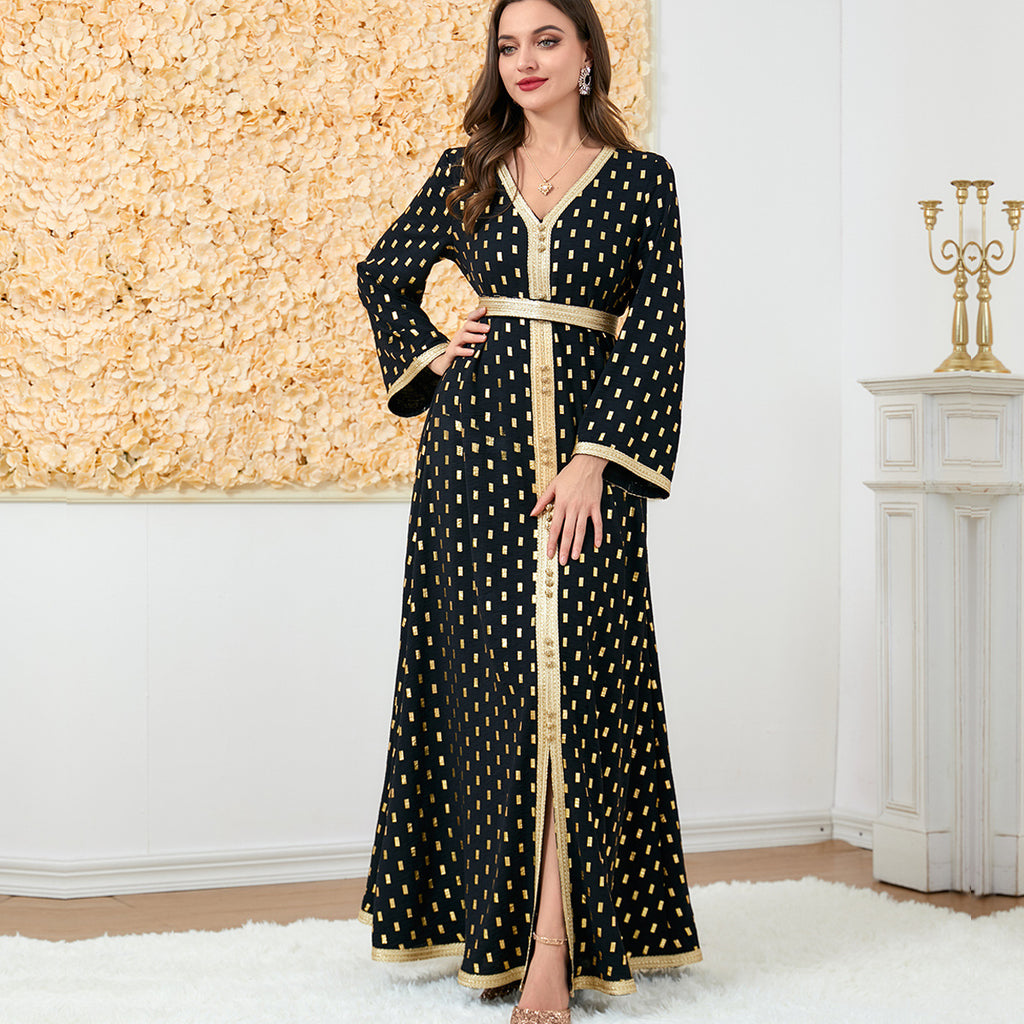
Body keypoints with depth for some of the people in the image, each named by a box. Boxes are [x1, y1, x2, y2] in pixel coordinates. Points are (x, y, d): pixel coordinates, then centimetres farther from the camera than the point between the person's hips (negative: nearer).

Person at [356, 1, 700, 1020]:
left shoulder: (640, 179, 5)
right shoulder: (466, 173, 12)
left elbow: (657, 330, -2)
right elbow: (382, 274, 26)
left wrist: (595, 459, -12)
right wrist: (427, 356, 9)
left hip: (590, 440, -2)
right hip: (476, 444, 2)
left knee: (571, 675, -9)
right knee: (488, 677, 1)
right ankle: (494, 919, 11)